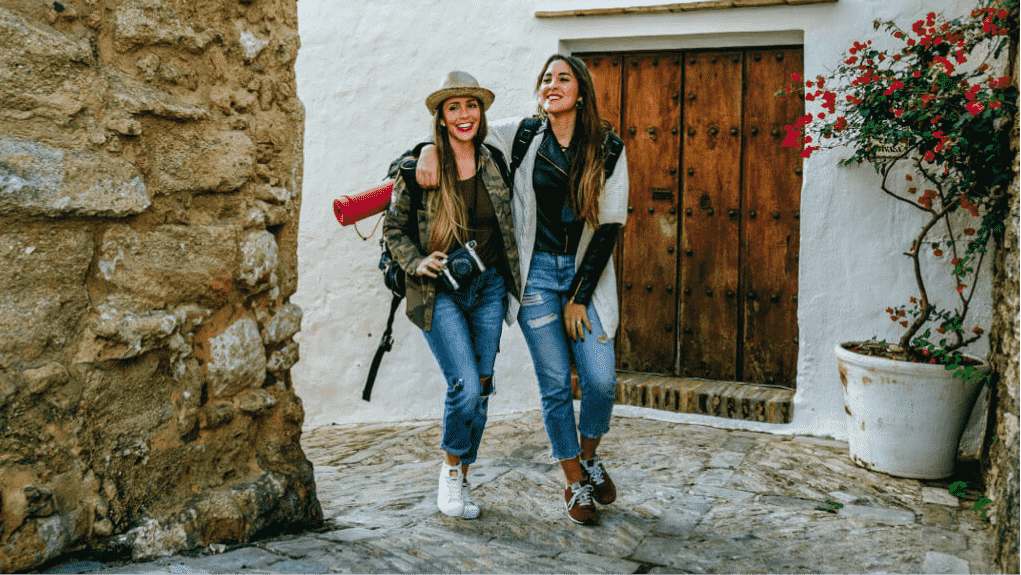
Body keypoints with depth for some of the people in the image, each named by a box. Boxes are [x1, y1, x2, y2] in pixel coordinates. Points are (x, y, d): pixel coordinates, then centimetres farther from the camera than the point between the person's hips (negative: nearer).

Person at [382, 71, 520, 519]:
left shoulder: (495, 165, 4)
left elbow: (510, 224, 18)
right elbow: (394, 227, 3)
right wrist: (416, 262, -12)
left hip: (488, 288, 4)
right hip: (440, 292, -4)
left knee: (482, 386, 5)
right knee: (465, 385, -15)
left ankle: (461, 479, 23)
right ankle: (451, 466, 12)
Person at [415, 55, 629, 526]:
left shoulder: (607, 147, -1)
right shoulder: (522, 136, 2)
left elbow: (610, 225, -3)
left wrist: (580, 297, -6)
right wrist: (431, 149, -9)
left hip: (587, 272, 0)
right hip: (537, 271, 0)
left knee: (601, 380, -6)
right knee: (555, 384, 1)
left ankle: (589, 456, 24)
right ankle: (575, 482, 17)